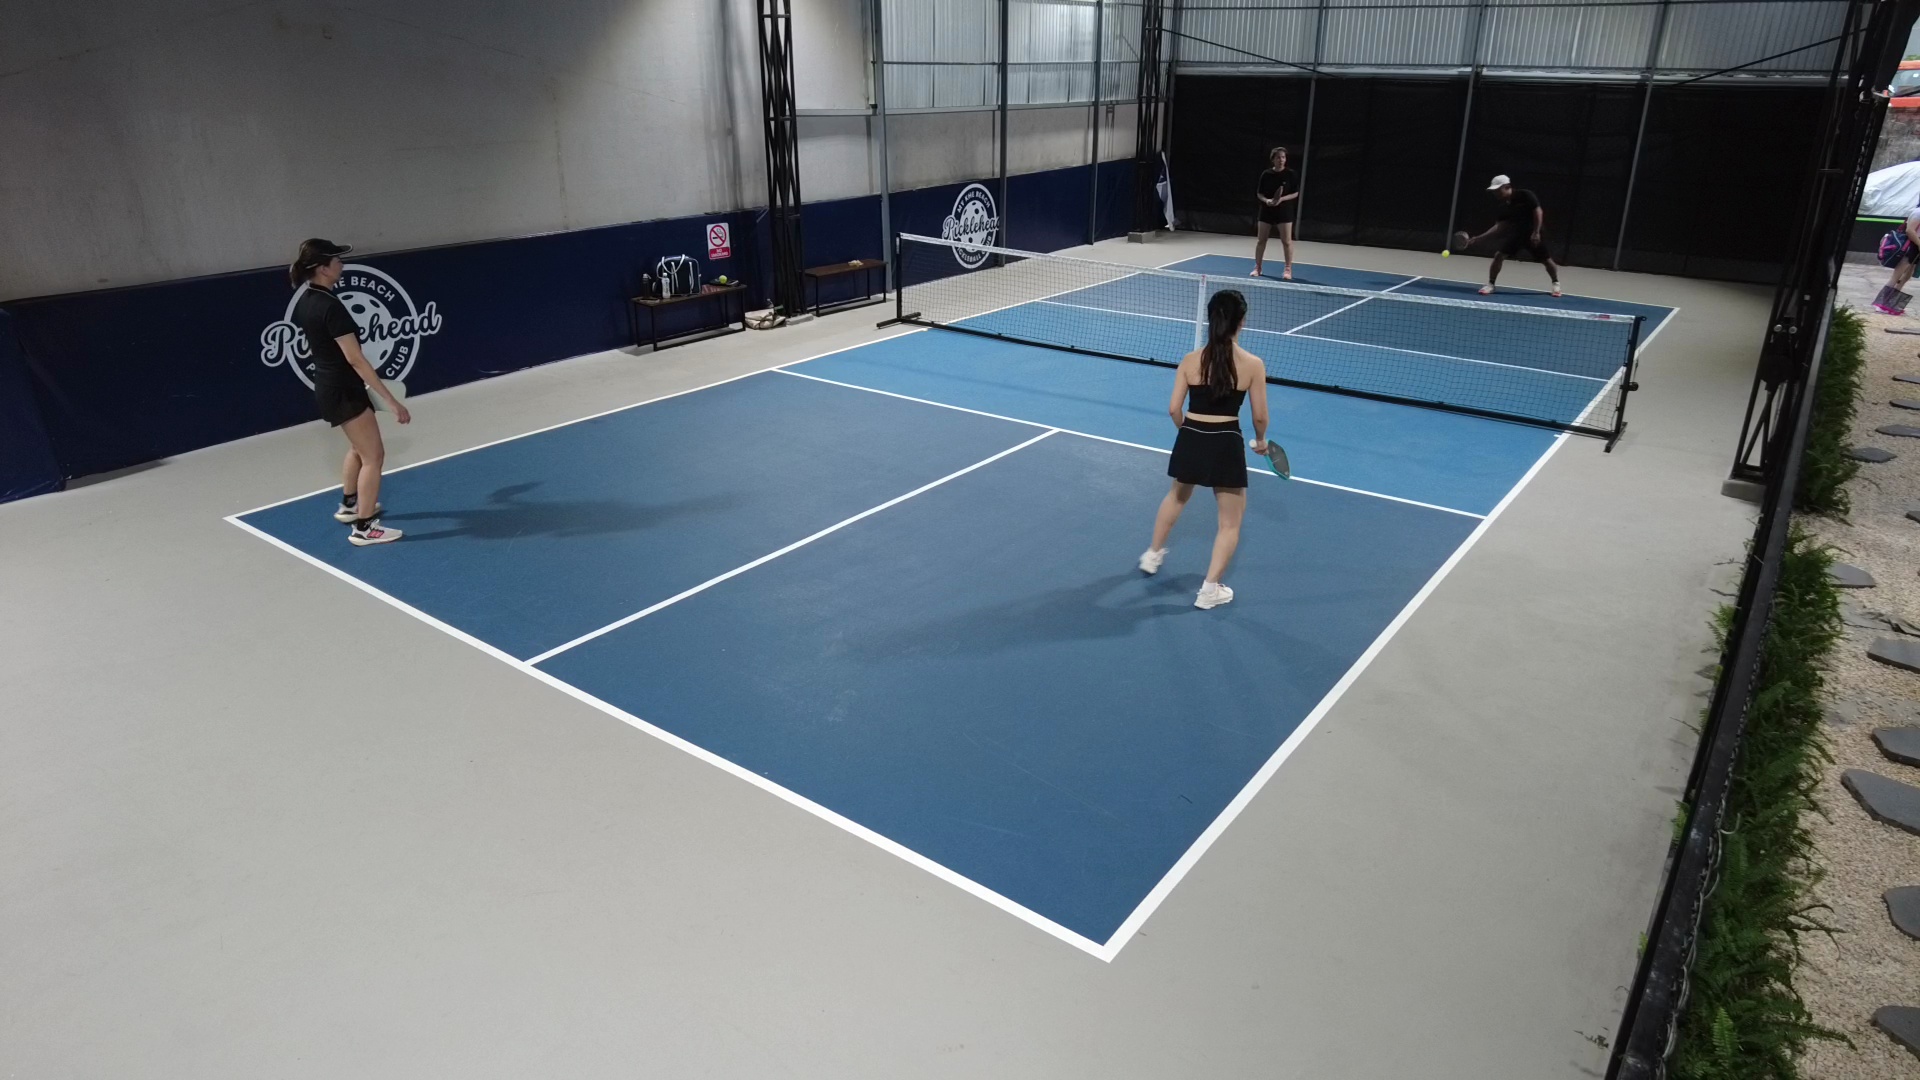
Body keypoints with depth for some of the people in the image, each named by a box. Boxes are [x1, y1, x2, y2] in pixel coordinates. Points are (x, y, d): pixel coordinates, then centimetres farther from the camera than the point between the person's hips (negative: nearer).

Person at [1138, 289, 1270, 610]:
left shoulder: (1190, 360, -5)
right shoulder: (1253, 364, -10)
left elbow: (1174, 409, -2)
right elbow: (1259, 416, -6)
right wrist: (1260, 440, 15)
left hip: (1191, 439, 3)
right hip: (1226, 444, -3)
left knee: (1177, 496, 33)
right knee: (1231, 522, 14)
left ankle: (1153, 554, 48)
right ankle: (1210, 589, 12)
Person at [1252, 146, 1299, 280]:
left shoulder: (1291, 174, -4)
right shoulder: (1266, 174, 1)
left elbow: (1295, 193, -2)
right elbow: (1259, 193, 5)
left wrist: (1282, 199, -18)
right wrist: (1266, 200, -15)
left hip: (1284, 211, -2)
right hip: (1267, 211, 2)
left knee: (1287, 241, -4)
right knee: (1261, 240, 5)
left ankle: (1288, 269, 3)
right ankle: (1257, 267, 16)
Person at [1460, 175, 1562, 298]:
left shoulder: (1525, 195, -16)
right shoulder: (1504, 206, 0)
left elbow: (1538, 212, -16)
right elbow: (1499, 226, 2)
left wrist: (1536, 232, -23)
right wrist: (1479, 238, -6)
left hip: (1533, 234, -4)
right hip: (1516, 233, 4)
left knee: (1546, 260, 5)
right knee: (1499, 255, -13)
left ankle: (1556, 284, 27)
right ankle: (1490, 284, -4)